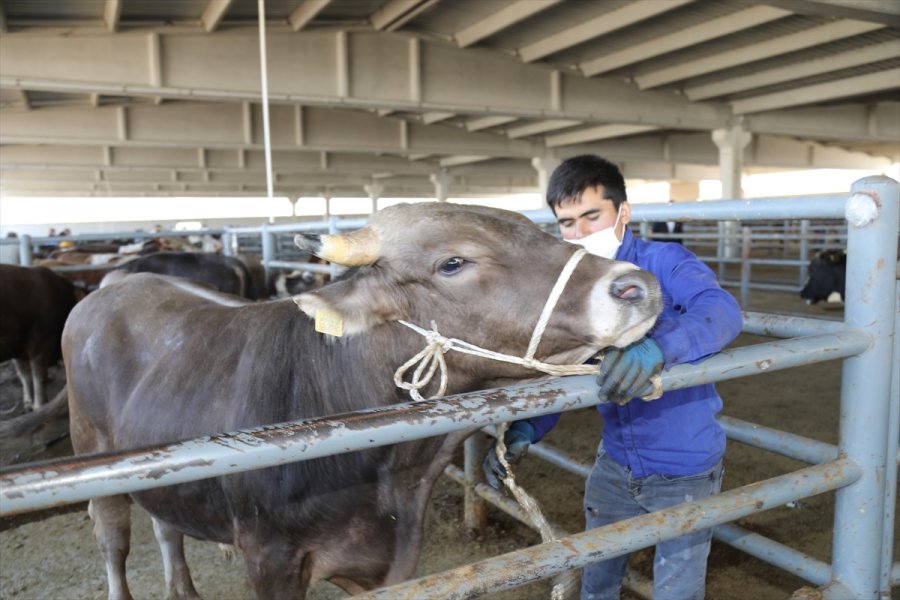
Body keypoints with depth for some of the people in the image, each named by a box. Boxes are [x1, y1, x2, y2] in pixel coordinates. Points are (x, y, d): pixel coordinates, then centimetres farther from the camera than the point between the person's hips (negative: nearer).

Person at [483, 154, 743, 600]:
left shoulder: (665, 263, -17)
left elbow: (722, 311, -36)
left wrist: (656, 348, -55)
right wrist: (523, 430, -25)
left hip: (685, 471, -4)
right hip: (615, 464, 5)